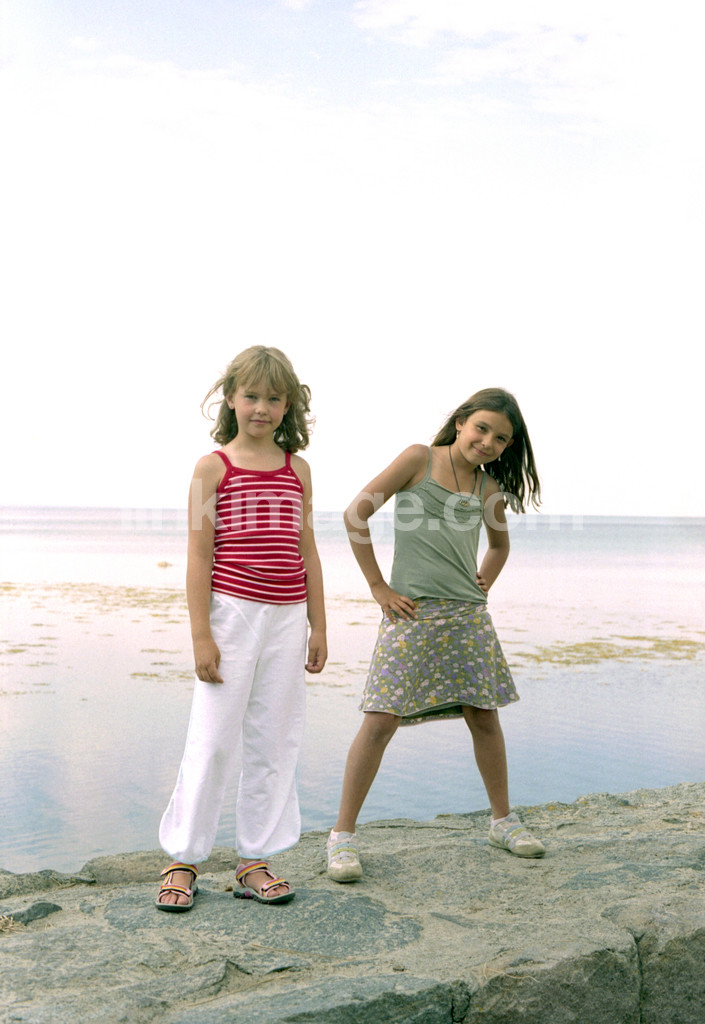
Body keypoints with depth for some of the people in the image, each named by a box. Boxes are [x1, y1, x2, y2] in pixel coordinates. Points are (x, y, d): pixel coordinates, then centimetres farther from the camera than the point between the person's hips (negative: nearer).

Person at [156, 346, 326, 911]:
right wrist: (201, 634, -10)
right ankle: (183, 859, 15)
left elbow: (307, 552, 12)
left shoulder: (298, 469, 10)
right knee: (213, 739, -1)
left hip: (287, 617, 4)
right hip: (231, 612, -4)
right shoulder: (213, 468, -2)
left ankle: (255, 860, 20)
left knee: (274, 741, 8)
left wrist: (318, 626, 10)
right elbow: (199, 555, -5)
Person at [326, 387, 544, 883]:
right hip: (411, 613, -5)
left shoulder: (489, 487, 11)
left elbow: (500, 543, 31)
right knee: (381, 720, -7)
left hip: (468, 616, 5)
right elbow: (356, 515, -6)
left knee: (484, 715, 9)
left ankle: (503, 820, 28)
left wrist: (482, 587, 14)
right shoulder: (419, 459, -3)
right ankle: (344, 834, 5)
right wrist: (379, 588, -7)